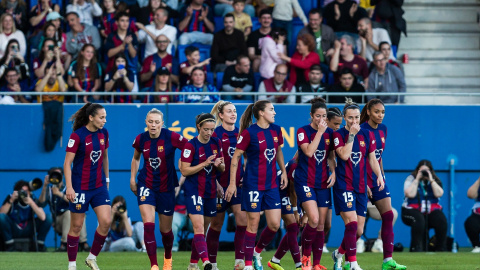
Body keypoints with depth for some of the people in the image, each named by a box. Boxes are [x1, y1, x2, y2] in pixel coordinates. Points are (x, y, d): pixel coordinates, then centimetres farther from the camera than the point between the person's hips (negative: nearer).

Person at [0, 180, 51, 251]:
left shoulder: (33, 199, -9)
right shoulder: (11, 198, -10)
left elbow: (42, 217, -25)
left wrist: (31, 202, -31)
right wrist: (11, 200, -30)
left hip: (28, 231, 1)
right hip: (13, 230, -1)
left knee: (48, 218, -17)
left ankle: (40, 245, -4)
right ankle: (10, 245, -16)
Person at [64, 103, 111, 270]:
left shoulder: (103, 133, 4)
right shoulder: (77, 135, -14)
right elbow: (67, 163, -13)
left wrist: (106, 179, 21)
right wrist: (69, 187, -19)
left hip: (99, 186, 5)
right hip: (80, 187, -5)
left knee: (106, 221, -8)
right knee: (76, 226, 2)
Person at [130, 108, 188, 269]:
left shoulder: (172, 137, -15)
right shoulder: (141, 139, -3)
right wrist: (132, 178, 12)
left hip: (166, 187, -1)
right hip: (146, 186, 1)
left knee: (166, 230, 11)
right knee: (148, 225, -18)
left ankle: (168, 257, 42)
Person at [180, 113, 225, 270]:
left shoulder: (216, 143, 6)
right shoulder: (191, 145, -10)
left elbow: (223, 169, 13)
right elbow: (184, 170, -13)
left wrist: (219, 164, -11)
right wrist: (205, 164, -21)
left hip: (211, 192, 6)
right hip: (194, 191, -6)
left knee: (203, 230, 10)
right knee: (198, 227, -18)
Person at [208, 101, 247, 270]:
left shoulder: (240, 134, 7)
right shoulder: (215, 134, -7)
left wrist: (245, 175, 5)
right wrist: (214, 183, -13)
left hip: (238, 184, 4)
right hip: (220, 185, -4)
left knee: (243, 218, -12)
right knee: (217, 223, 5)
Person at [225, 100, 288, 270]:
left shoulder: (276, 130, 6)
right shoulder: (249, 133, -11)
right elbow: (236, 157, -8)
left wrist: (283, 171, 15)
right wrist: (232, 183, -10)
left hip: (272, 184, 6)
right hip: (253, 184, -6)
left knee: (274, 224, 0)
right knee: (253, 223, -2)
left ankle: (257, 252, 25)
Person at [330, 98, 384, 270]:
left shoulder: (367, 135, 9)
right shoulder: (338, 135, -4)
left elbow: (372, 159, 12)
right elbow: (344, 155, -18)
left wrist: (379, 175, -3)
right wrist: (351, 135, -16)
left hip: (361, 187, 5)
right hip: (344, 186, -5)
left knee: (358, 230, 6)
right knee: (351, 223, -18)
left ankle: (339, 254, 31)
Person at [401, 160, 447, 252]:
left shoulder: (435, 180, 11)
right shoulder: (411, 179, 3)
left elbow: (439, 194, -8)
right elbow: (410, 194, -14)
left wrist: (431, 180, -10)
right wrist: (417, 179, -10)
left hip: (432, 211, 3)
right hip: (412, 210, -3)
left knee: (442, 220, -27)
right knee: (419, 220, -37)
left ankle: (440, 248, -16)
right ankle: (416, 247, -31)